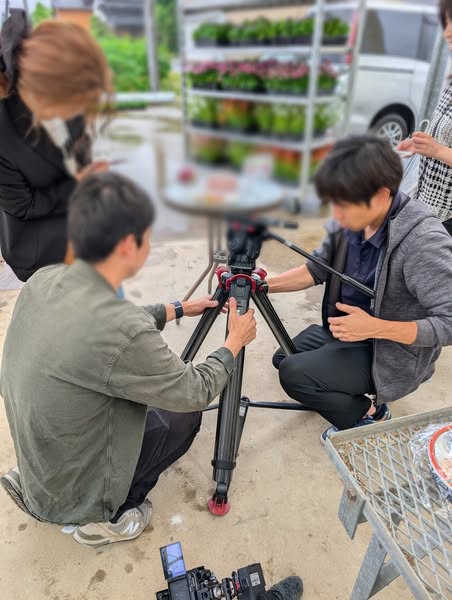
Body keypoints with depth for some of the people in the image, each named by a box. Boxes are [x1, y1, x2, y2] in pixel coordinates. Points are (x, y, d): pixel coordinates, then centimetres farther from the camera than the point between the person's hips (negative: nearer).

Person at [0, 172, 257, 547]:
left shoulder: (43, 280, -12)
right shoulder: (124, 334, -35)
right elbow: (196, 393, -18)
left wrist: (178, 309, 12)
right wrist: (235, 342, -2)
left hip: (34, 464, 6)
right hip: (72, 492, -6)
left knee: (150, 391, 23)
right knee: (185, 414, 9)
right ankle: (108, 516, 12)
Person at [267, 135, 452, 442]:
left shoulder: (425, 242, -32)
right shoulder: (354, 220, -12)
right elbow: (317, 268, 0)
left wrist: (377, 327, -37)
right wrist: (262, 284, -12)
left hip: (393, 354, -7)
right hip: (345, 331, 8)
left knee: (294, 374, -19)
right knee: (284, 358, 16)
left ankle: (367, 416, 5)